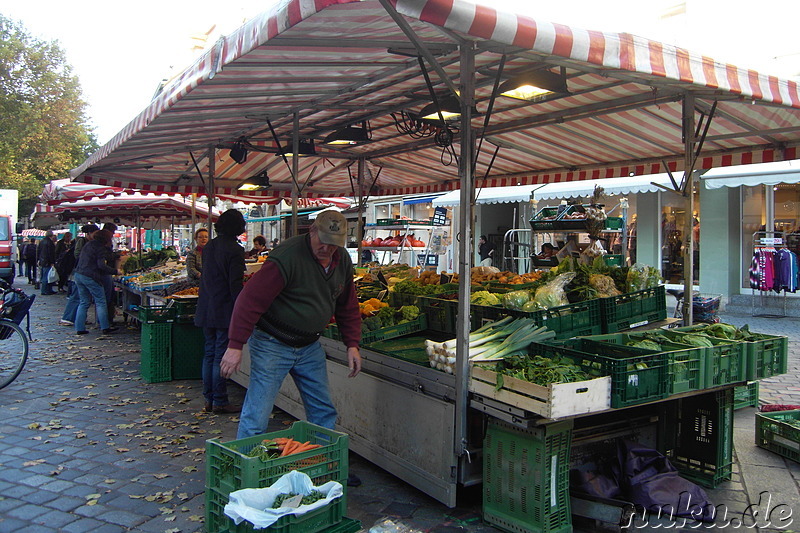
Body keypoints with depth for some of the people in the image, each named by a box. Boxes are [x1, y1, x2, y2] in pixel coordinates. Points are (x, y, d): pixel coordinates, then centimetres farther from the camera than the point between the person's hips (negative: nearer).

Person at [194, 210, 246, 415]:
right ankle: (219, 401, 5)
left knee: (209, 353, 13)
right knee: (221, 356, -1)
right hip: (224, 311, -7)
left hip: (206, 310, 8)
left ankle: (209, 399, 20)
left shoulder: (209, 246, 9)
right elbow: (235, 285, -18)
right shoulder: (234, 250, -15)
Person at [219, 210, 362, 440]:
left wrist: (352, 344, 6)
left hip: (310, 346, 7)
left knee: (324, 413, 13)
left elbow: (348, 306, 14)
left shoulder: (343, 260, 2)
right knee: (256, 417, -4)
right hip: (273, 344, -7)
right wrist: (235, 345, -26)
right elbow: (250, 299, -23)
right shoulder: (287, 256, -22)